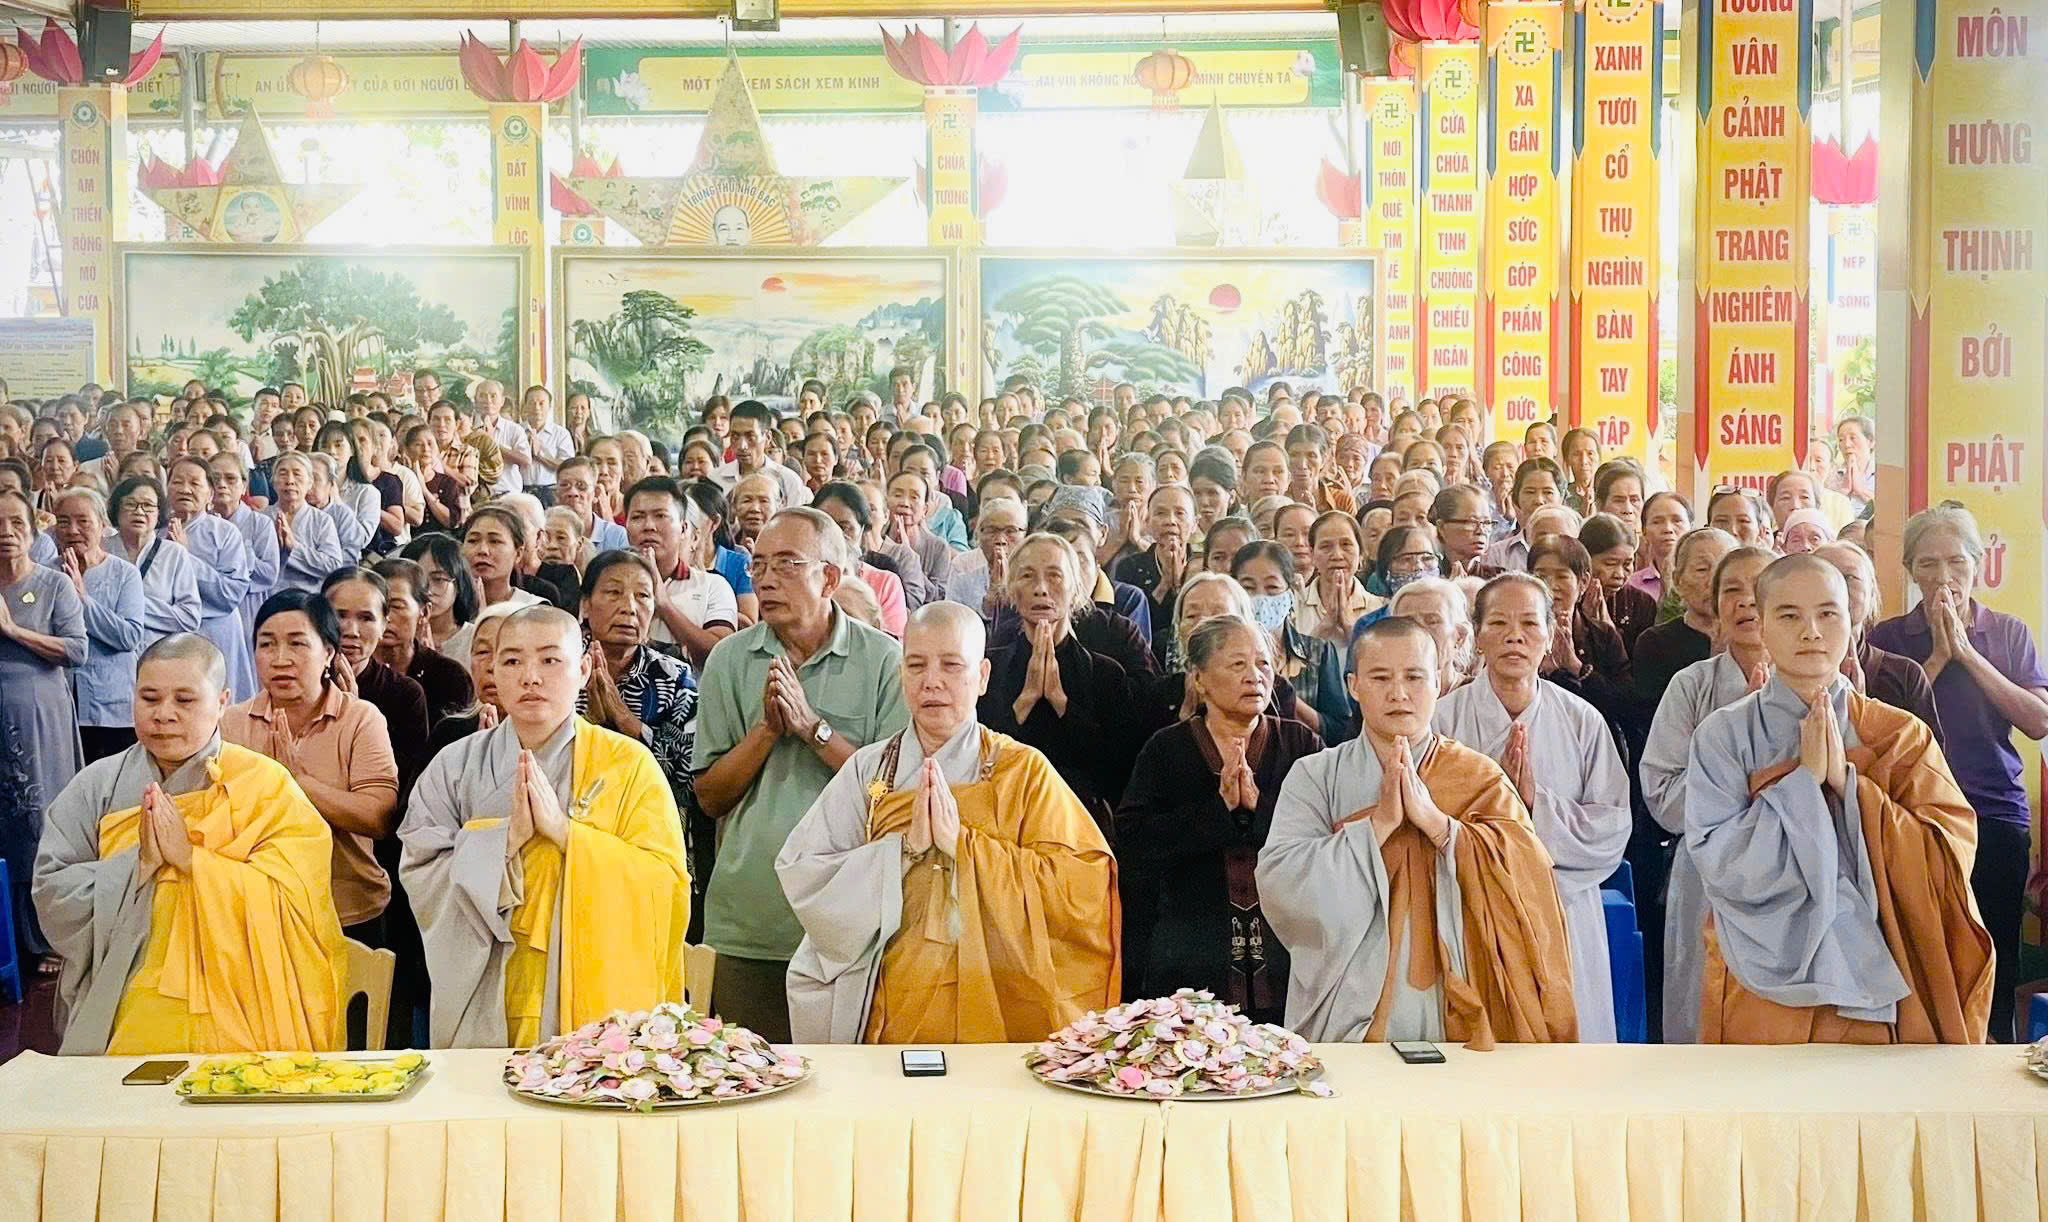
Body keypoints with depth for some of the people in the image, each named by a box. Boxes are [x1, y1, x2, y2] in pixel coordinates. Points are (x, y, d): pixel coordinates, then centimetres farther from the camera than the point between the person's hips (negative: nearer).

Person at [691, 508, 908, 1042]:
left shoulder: (882, 659, -1)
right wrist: (767, 727, -9)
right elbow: (710, 797, 5)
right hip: (749, 924, 2)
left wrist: (813, 726, -13)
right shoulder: (730, 660, 6)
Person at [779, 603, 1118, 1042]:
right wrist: (905, 847, -14)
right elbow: (800, 873, -3)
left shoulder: (1025, 771, 0)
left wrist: (963, 841, -16)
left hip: (995, 1007, -1)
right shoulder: (867, 770, 5)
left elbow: (1080, 886, -10)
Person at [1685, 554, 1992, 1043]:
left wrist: (1847, 782, -18)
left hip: (1874, 985, 1)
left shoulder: (1902, 737, 0)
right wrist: (1804, 780, -19)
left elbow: (1949, 858, -10)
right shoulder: (1722, 735, -4)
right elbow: (1721, 865, -13)